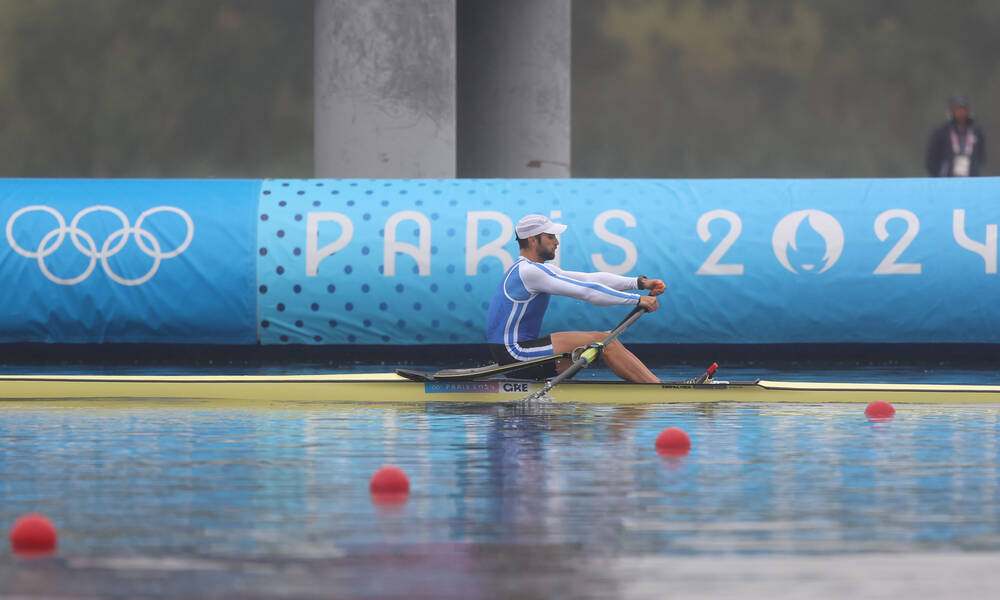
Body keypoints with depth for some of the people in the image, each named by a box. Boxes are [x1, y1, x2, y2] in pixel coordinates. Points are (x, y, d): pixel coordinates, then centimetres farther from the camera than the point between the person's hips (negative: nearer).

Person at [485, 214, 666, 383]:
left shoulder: (536, 269, 17)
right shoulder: (528, 271, -17)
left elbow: (589, 278, 12)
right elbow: (587, 291, -19)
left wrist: (639, 283, 3)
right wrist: (637, 300, -16)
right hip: (514, 354, -10)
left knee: (607, 339, 7)